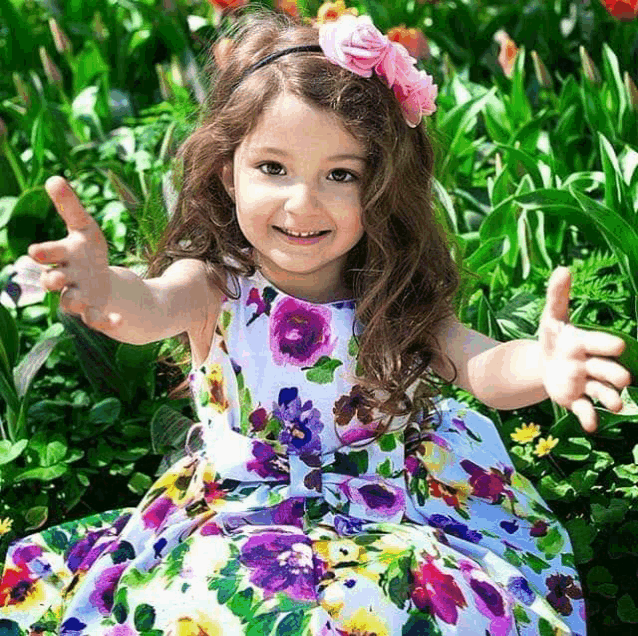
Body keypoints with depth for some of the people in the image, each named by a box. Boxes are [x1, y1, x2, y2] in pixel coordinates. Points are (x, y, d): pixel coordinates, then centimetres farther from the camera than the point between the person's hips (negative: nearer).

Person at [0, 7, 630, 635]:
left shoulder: (398, 301, -5)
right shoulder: (216, 286, -9)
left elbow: (483, 367, -19)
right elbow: (152, 307, -31)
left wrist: (539, 364, -46)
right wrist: (105, 289, -58)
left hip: (385, 526, 0)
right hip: (233, 523, 0)